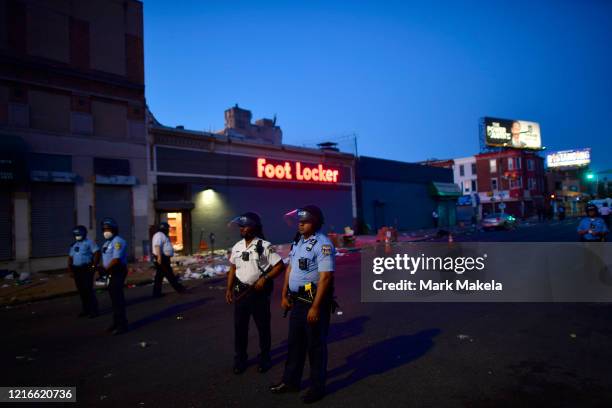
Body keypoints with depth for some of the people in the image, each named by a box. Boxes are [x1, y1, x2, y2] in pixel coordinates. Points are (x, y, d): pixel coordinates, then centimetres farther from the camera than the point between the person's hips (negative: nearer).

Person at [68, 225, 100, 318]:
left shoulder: (89, 243, -4)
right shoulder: (74, 245, 17)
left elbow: (97, 253, -12)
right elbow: (70, 258, 19)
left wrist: (94, 266, -16)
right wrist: (70, 270, 11)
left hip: (87, 269, -7)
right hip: (77, 270, 7)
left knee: (88, 290, -7)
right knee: (81, 290, 10)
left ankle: (94, 310, 0)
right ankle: (85, 310, 20)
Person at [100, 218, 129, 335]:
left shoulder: (118, 241, -17)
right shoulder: (107, 242, 16)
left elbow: (116, 259, -24)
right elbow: (106, 258, 15)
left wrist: (105, 269, -18)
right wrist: (103, 269, 0)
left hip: (118, 272, -10)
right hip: (112, 273, 10)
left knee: (118, 298, -7)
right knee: (114, 297, 17)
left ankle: (122, 325, 0)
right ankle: (117, 323, 29)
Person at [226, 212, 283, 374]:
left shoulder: (265, 246, -12)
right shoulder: (237, 247, 6)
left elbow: (279, 265, -12)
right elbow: (233, 269, 14)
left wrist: (265, 278, -21)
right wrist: (229, 289, 8)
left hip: (259, 292, -4)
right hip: (241, 291, 5)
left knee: (263, 326, 10)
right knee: (239, 326, 12)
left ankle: (264, 358, 29)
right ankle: (240, 359, 29)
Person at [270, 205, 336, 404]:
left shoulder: (323, 244, -18)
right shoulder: (298, 241, 9)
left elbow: (325, 277, -23)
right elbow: (290, 268, 15)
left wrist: (315, 307, -24)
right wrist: (284, 295, 12)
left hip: (314, 301, -8)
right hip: (297, 300, 8)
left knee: (315, 345, 7)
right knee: (295, 342, 19)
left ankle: (317, 387, 25)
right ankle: (290, 381, 35)